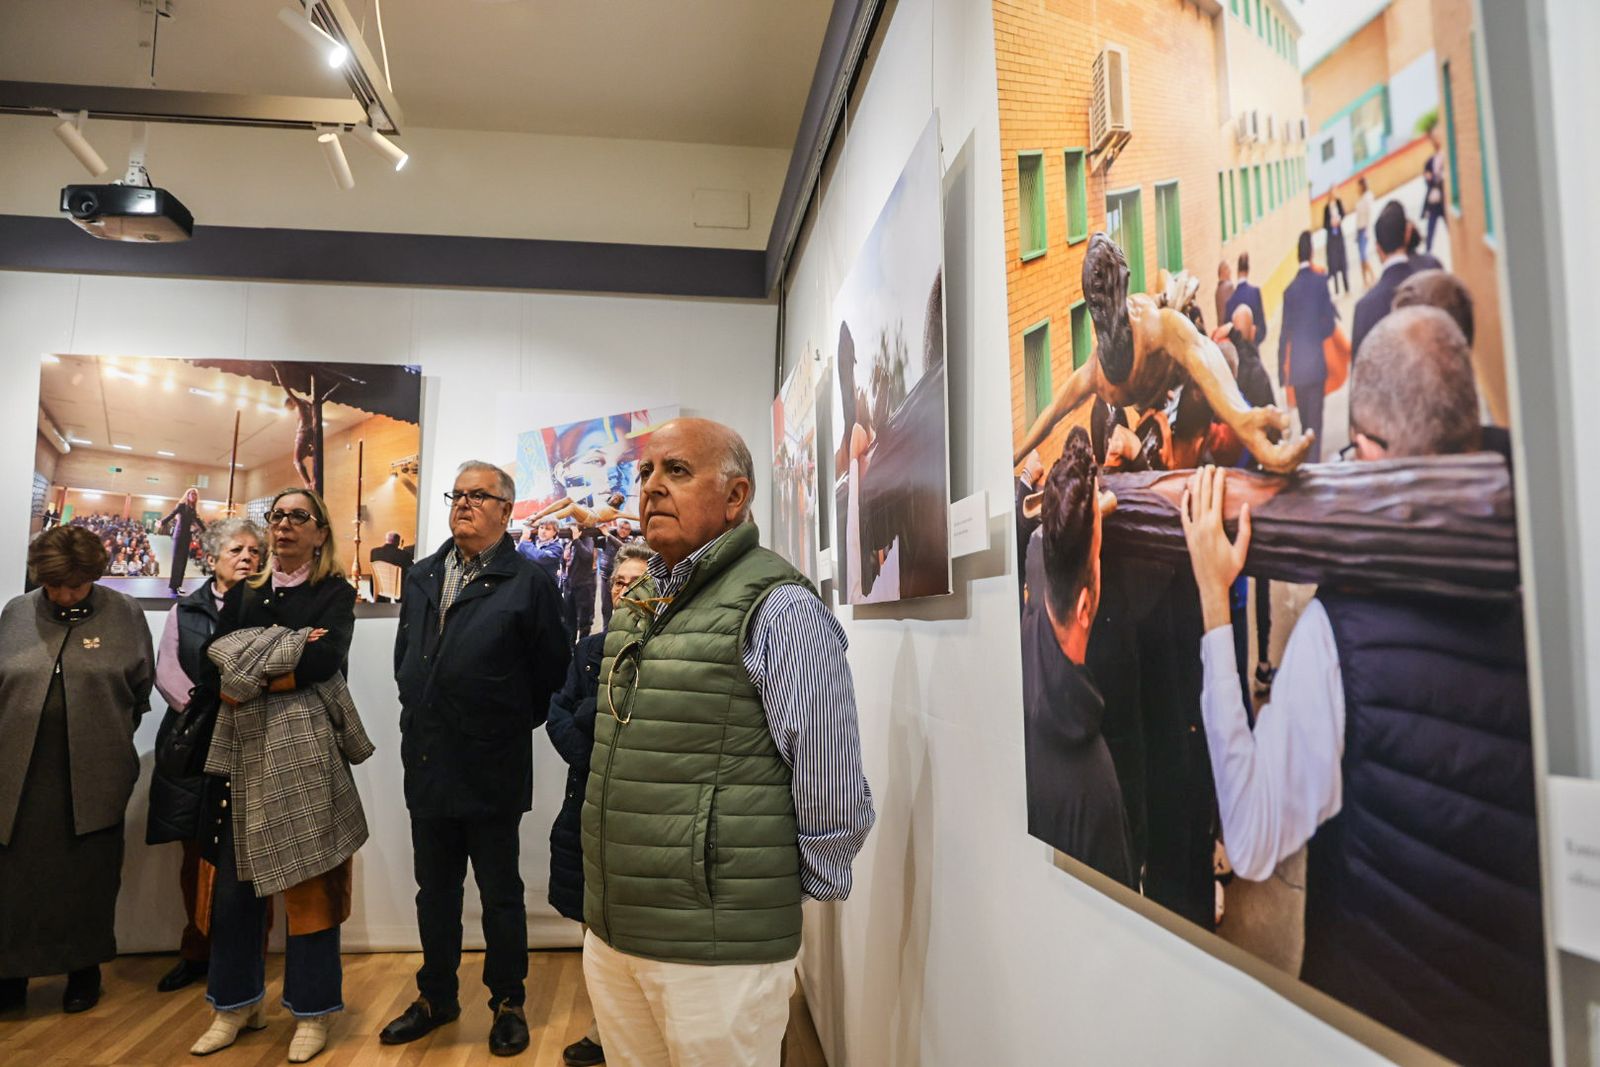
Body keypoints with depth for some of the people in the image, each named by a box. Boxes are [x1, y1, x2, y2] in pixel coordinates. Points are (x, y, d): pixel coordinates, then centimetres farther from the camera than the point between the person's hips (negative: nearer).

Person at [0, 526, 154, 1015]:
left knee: (89, 881, 9)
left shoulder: (124, 614, 0)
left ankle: (85, 972, 24)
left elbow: (141, 687, 6)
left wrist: (111, 738, 7)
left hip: (93, 776, -1)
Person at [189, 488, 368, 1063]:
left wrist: (251, 676, -8)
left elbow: (326, 658, -14)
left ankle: (313, 1010, 12)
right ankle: (237, 1002, 25)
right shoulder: (242, 594, 15)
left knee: (307, 877, 1)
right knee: (233, 875, 8)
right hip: (242, 746, 4)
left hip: (303, 747, -4)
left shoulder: (335, 593, 3)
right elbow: (212, 667, 3)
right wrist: (289, 656, -12)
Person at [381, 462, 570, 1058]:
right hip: (427, 767, 6)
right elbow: (404, 658, 19)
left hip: (491, 773, -5)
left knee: (500, 894, 10)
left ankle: (508, 1003, 27)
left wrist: (511, 725, 0)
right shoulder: (422, 578, 10)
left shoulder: (528, 583, -10)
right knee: (434, 891, 19)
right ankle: (436, 997, 36)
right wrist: (422, 720, 13)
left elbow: (551, 673, -8)